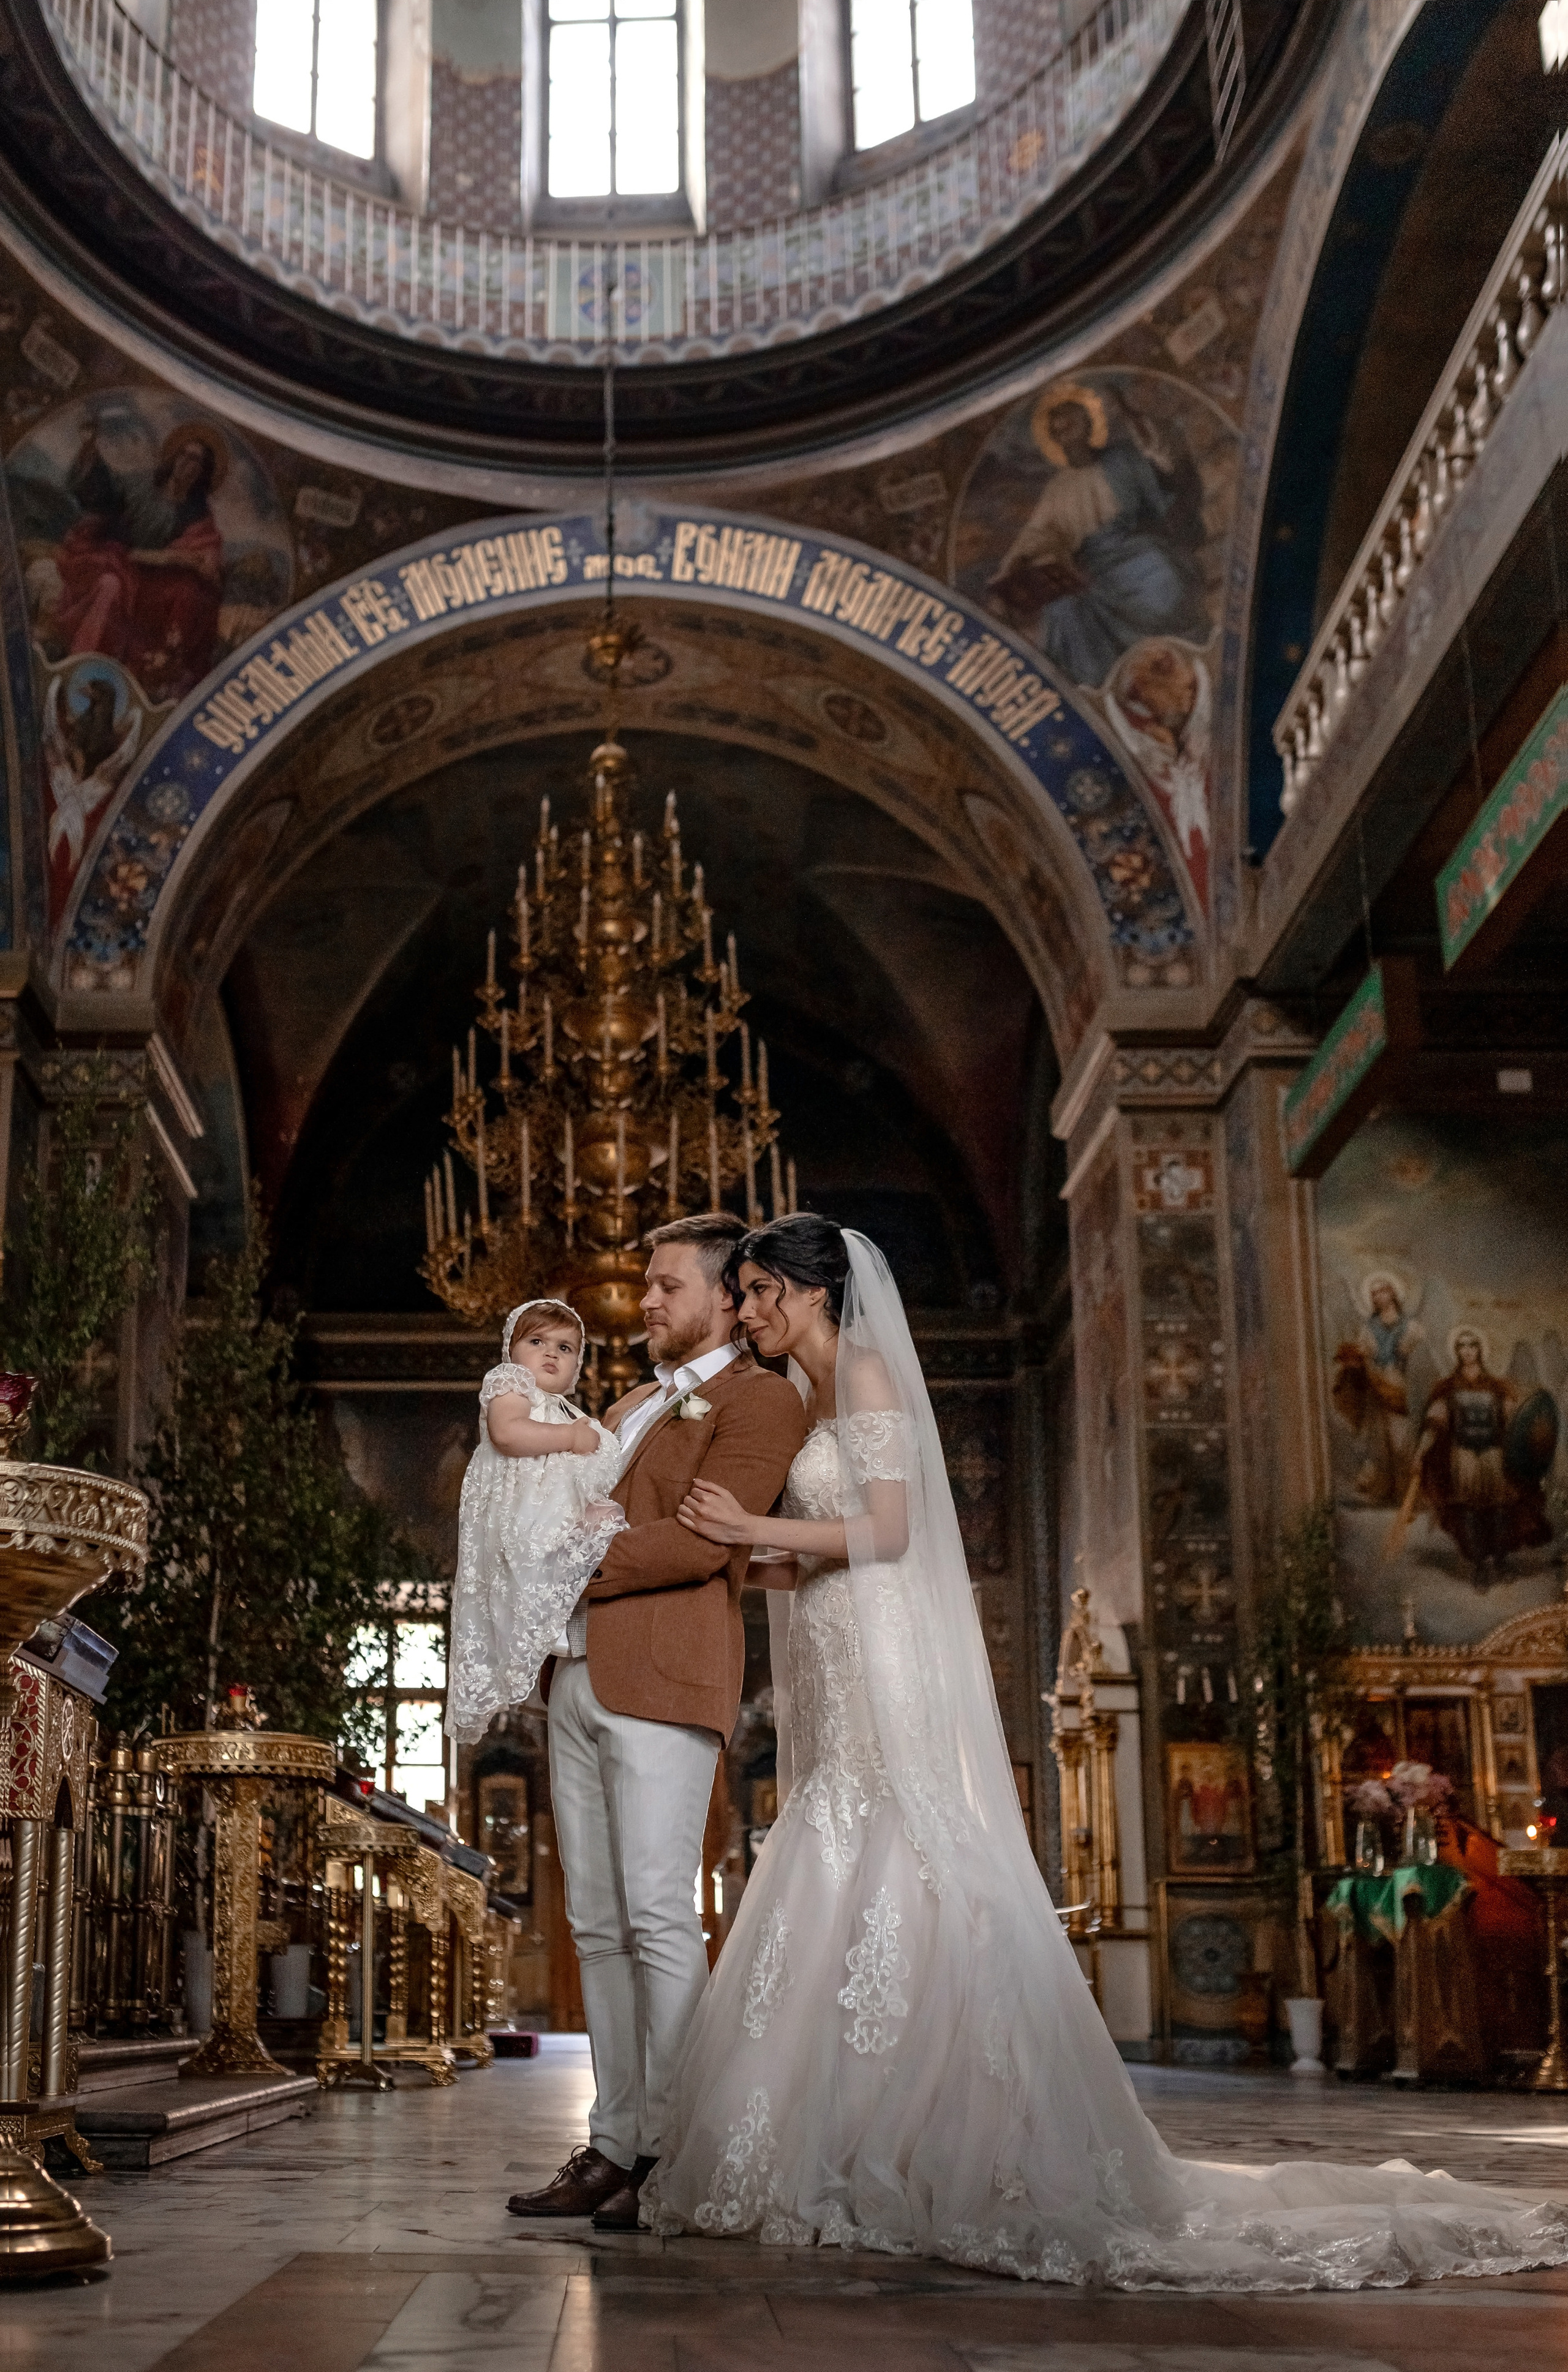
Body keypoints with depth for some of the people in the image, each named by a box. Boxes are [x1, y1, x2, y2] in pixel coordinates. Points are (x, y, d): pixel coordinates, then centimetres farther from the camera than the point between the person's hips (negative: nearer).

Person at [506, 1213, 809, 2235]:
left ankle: (673, 2153, -7)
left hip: (664, 1678, -8)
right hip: (578, 1679, 8)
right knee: (598, 1923, 6)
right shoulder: (630, 1406, 26)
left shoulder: (761, 1400, 0)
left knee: (659, 1914, -11)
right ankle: (615, 2145, 10)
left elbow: (699, 1542, -11)